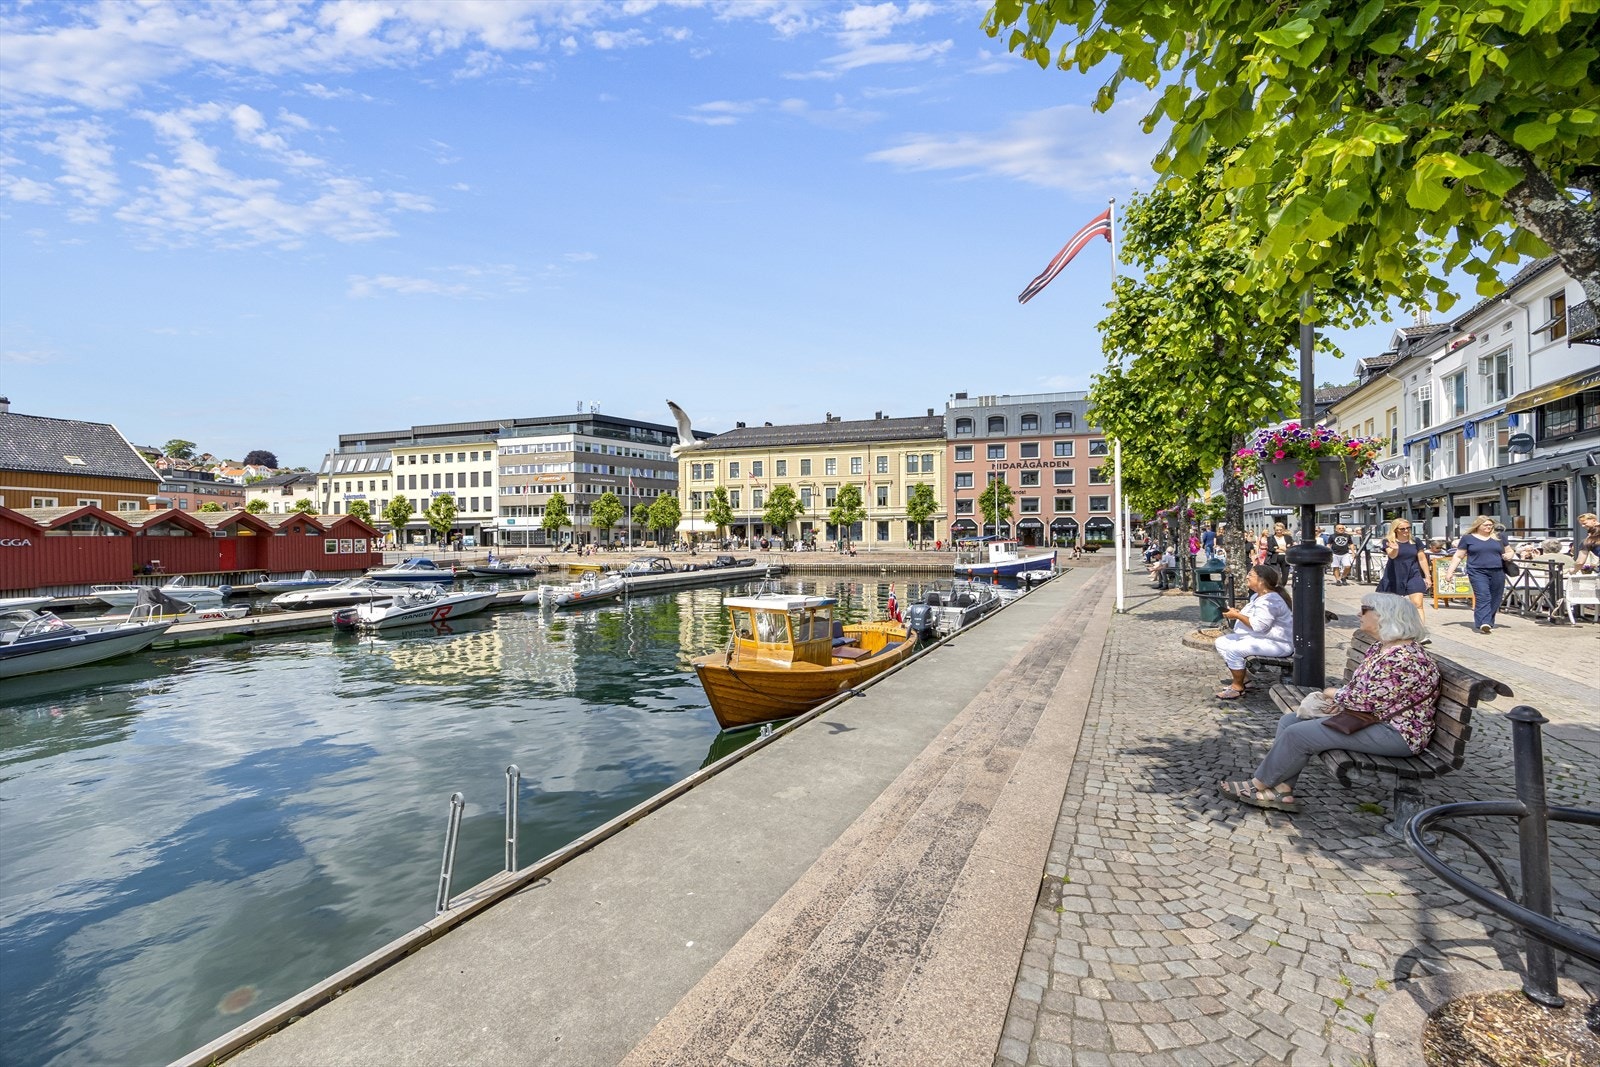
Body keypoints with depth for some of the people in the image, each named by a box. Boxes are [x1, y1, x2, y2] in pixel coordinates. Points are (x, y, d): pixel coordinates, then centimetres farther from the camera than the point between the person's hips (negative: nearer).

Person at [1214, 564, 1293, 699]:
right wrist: (1237, 613, 4)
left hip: (1278, 643, -11)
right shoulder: (1257, 596, 12)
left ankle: (1238, 688, -12)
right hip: (1257, 637, 11)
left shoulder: (1271, 601, -22)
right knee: (1221, 642, 5)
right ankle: (1237, 679, 9)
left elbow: (1258, 626, -29)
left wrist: (1237, 615, -20)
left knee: (1233, 649, -28)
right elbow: (1251, 617, 23)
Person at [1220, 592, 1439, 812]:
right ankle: (1282, 791, -2)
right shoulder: (1381, 646, 9)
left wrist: (1335, 694, -6)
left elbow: (1367, 701, -25)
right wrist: (1340, 699, -4)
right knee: (1290, 721, 1)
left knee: (1298, 733, -18)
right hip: (1371, 717, 11)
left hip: (1396, 732, -11)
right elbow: (1359, 686, 16)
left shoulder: (1404, 659, -23)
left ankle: (1258, 785, -1)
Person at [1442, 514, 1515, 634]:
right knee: (1482, 596, -17)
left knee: (1495, 600, 3)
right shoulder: (1468, 538, 7)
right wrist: (1450, 571, 2)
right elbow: (1458, 556, 8)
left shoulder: (1498, 538, 16)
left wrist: (1508, 556, 0)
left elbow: (1510, 551, 25)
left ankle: (1489, 624, 12)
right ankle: (1483, 623, -25)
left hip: (1497, 573, 4)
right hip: (1478, 572, -4)